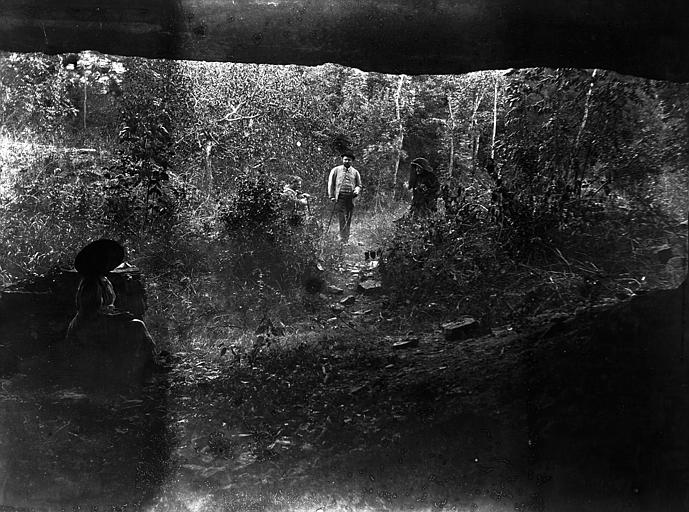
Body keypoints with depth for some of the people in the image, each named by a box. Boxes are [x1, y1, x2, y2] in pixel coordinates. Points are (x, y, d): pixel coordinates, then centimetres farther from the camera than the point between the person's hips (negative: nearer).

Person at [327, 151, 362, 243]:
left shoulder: (355, 172, 14)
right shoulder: (336, 170, 8)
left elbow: (359, 185, 19)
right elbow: (330, 183, 9)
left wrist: (356, 191, -3)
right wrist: (331, 196, 1)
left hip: (351, 198, 3)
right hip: (340, 197, -3)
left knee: (348, 220, 6)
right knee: (342, 219, -12)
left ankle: (346, 239, 14)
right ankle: (343, 239, -15)